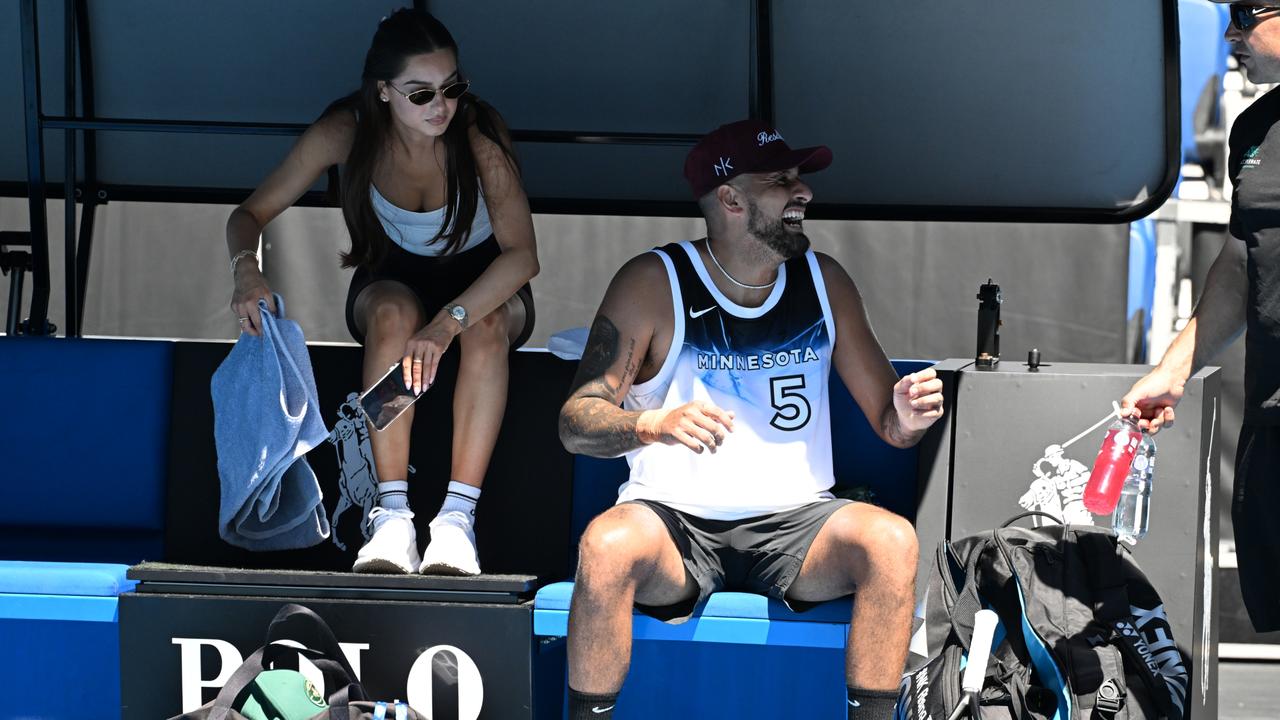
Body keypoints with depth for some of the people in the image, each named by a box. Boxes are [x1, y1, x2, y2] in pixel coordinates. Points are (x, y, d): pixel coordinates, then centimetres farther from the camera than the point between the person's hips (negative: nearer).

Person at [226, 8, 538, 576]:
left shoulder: (478, 134, -26)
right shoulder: (345, 133, -19)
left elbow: (522, 254, -31)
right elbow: (252, 214, -11)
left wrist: (448, 324, -46)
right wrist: (247, 268, -34)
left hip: (482, 280, -1)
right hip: (394, 278, 1)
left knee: (487, 323, -37)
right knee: (393, 312, -36)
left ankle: (458, 516, -40)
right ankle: (392, 516, -39)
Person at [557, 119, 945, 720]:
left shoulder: (824, 282, 8)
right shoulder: (653, 284, -4)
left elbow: (888, 423, 12)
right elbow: (576, 422, -8)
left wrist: (907, 417, -14)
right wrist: (653, 424, -29)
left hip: (793, 522, 3)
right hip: (675, 518, -3)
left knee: (892, 540, -28)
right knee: (608, 545, -36)